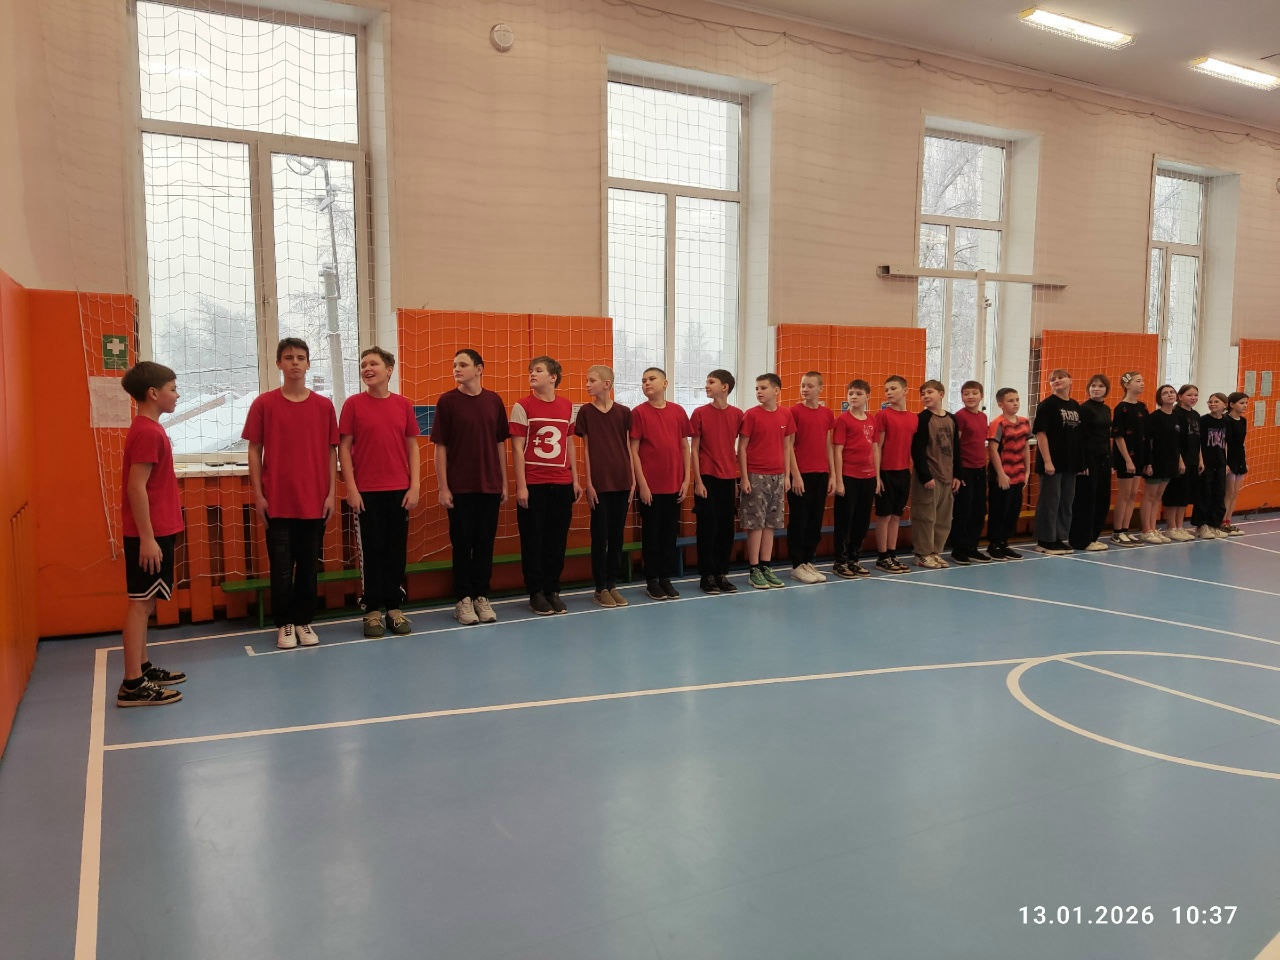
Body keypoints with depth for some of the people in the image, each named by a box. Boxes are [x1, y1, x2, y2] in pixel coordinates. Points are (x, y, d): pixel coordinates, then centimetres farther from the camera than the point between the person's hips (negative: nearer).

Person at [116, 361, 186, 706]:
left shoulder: (148, 429, 14)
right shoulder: (148, 432, -16)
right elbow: (136, 488, -21)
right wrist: (147, 538, -22)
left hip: (157, 531, 10)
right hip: (151, 534, -10)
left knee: (145, 601, 15)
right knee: (141, 602, -7)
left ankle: (143, 668, 25)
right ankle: (132, 685, -3)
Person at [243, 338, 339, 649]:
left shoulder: (324, 405, 3)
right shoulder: (264, 404, -1)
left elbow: (331, 451, 6)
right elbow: (255, 451, 1)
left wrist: (331, 493, 0)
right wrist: (258, 494, -4)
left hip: (314, 500, 1)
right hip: (277, 501, -1)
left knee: (308, 565, 9)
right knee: (281, 567, 4)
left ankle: (304, 621, 22)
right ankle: (284, 624, 18)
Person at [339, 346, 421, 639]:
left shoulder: (403, 404, 4)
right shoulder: (353, 404, -1)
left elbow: (412, 446, 7)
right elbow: (344, 447, -2)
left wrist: (415, 486, 0)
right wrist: (351, 488, -8)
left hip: (399, 491, 2)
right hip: (366, 492, -2)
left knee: (397, 549, 8)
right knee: (371, 550, 4)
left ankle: (394, 608, 18)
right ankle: (372, 610, 13)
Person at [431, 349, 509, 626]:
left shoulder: (494, 400, 5)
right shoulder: (447, 401, -3)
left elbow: (500, 443, 9)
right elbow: (440, 446, -4)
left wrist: (504, 482, 8)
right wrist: (442, 487, -8)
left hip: (490, 486, 3)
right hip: (459, 487, -3)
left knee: (485, 542, 8)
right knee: (462, 543, 4)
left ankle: (482, 597, 19)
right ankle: (464, 599, 14)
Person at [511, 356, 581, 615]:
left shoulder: (567, 407, 8)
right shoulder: (522, 406, -4)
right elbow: (517, 449, -6)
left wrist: (575, 480, 10)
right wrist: (521, 485, -11)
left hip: (561, 484, 4)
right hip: (533, 484, -3)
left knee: (557, 539, 8)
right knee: (533, 539, 3)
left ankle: (553, 590, 19)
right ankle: (536, 593, 14)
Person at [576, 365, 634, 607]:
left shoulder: (624, 412, 4)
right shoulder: (585, 412, 0)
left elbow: (628, 447, 7)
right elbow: (586, 449, -1)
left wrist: (633, 479, 3)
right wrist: (588, 482, -6)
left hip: (621, 481, 2)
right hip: (599, 482, -2)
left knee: (617, 535, 8)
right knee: (600, 535, 2)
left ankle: (612, 585, 18)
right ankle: (600, 588, 11)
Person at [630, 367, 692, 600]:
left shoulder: (678, 411, 5)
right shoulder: (639, 412, -4)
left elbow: (684, 446, 9)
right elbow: (633, 450, -6)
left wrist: (686, 479, 4)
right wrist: (642, 483, -11)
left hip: (674, 484, 3)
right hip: (650, 485, -3)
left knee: (670, 532, 10)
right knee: (652, 533, 5)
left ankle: (666, 578, 20)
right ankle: (652, 580, 15)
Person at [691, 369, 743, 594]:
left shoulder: (737, 414, 4)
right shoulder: (700, 413, -3)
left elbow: (735, 447, 10)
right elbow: (694, 449, -3)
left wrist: (737, 478, 7)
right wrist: (698, 481, -8)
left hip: (728, 478, 3)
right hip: (707, 478, -3)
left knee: (727, 528, 7)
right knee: (708, 527, 0)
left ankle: (722, 574, 18)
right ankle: (706, 576, 9)